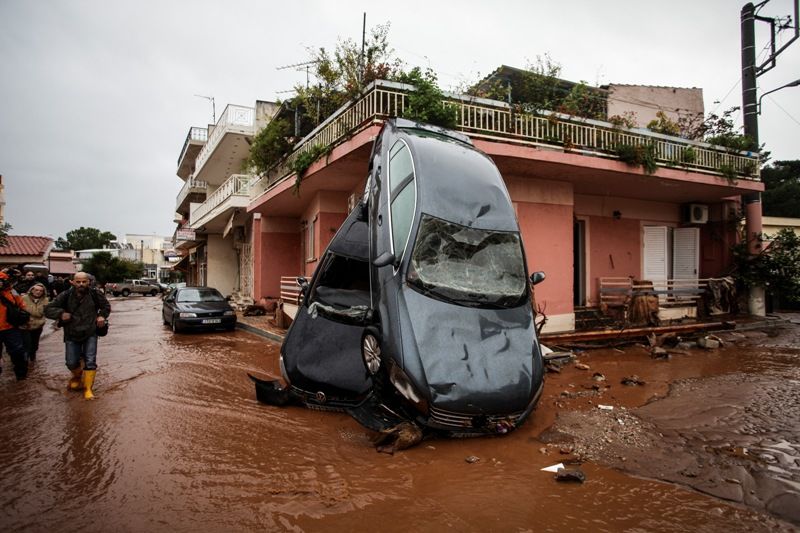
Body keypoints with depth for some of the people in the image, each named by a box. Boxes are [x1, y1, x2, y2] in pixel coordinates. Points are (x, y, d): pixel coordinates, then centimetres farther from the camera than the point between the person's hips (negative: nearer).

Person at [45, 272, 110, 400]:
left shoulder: (94, 294, -9)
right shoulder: (66, 296, -10)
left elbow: (106, 306, 10)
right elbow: (48, 309, -5)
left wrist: (102, 316, -7)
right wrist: (60, 313, -22)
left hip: (90, 334, -1)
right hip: (71, 335, 1)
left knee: (90, 362, -7)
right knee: (71, 363, 6)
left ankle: (87, 388, 6)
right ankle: (77, 376, 41)